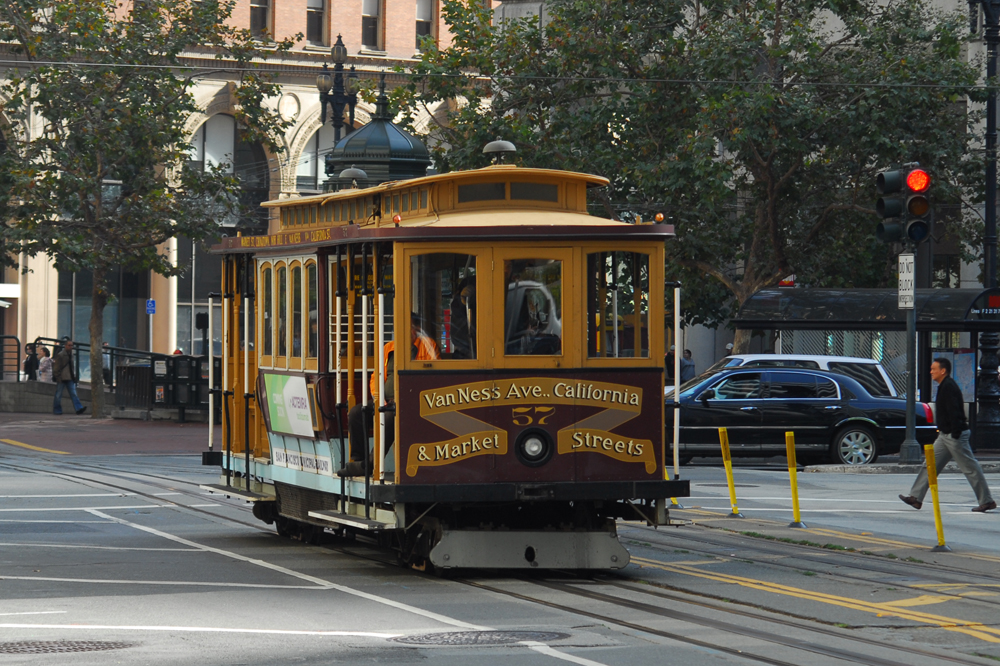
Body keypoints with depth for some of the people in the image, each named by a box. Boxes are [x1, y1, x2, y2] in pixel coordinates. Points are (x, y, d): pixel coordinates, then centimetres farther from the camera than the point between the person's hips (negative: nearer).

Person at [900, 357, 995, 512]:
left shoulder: (949, 387, -17)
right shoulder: (944, 386, 15)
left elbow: (954, 412, -24)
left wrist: (955, 434, -26)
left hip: (955, 435, -11)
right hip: (945, 435, 11)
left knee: (970, 467, -4)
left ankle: (986, 501, 2)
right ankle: (916, 498, 6)